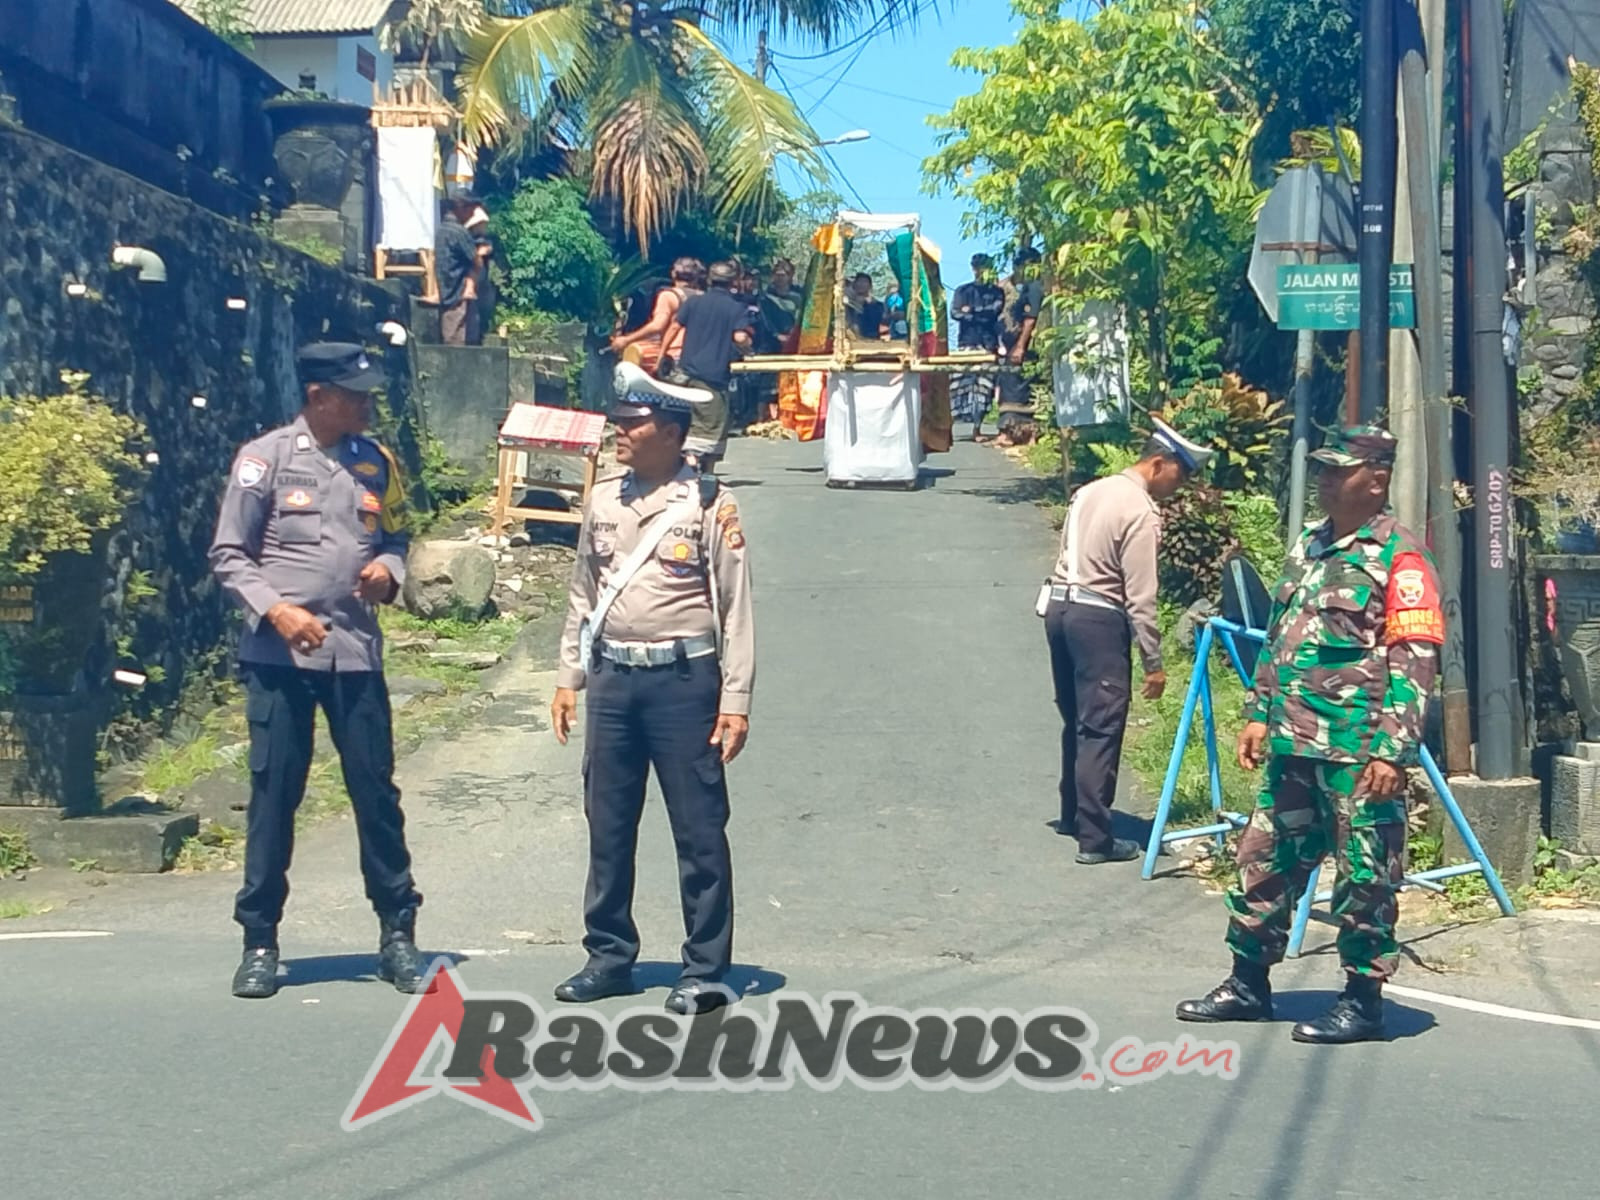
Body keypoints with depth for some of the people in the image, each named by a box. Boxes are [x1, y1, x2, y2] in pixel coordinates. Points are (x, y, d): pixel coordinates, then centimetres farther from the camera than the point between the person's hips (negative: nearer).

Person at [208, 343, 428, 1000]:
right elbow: (228, 555, -3)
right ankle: (260, 941, 14)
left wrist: (388, 568, -4)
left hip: (356, 650, 3)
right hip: (279, 652, -3)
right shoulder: (265, 458, -3)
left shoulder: (376, 462, 9)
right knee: (273, 795, 3)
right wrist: (277, 609, -17)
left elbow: (395, 539, 19)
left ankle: (397, 932, 15)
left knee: (376, 792, 5)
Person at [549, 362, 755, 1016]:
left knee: (699, 832, 2)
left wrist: (735, 701, -10)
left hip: (683, 680, -5)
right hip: (612, 680, 5)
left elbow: (735, 607, -6)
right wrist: (569, 678, 14)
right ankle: (609, 956, 25)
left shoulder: (710, 504, -6)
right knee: (607, 826, 12)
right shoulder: (603, 500, 10)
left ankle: (705, 969, 11)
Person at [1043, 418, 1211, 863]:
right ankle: (1095, 839, -5)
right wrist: (1154, 662, -11)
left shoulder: (1090, 491, 11)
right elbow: (1140, 597, -16)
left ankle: (1073, 813, 31)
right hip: (1099, 618, -9)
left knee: (1076, 720, 19)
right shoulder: (1141, 513, -14)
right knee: (1101, 729, -6)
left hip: (1059, 606, 9)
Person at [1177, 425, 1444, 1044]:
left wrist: (1393, 748, -20)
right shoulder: (1308, 546, 15)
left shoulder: (1399, 555, -10)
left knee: (1364, 876, 2)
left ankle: (1363, 999, 13)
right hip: (1293, 744, 8)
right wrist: (1259, 713, 17)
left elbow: (1415, 660, -15)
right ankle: (1248, 982, 24)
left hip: (1359, 752, -8)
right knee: (1265, 860, 13)